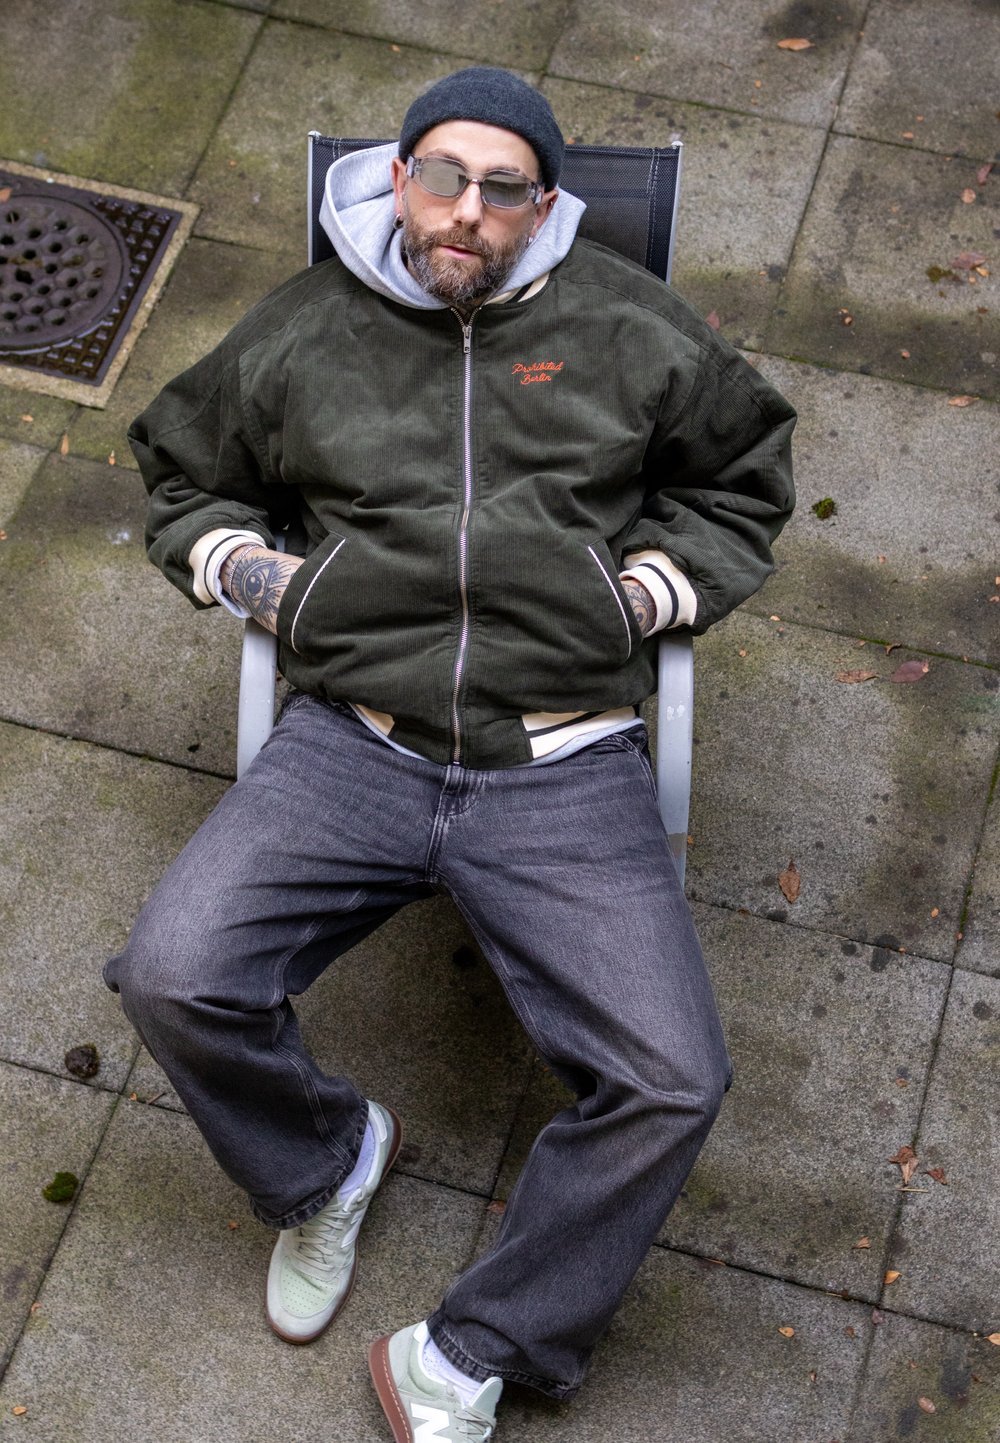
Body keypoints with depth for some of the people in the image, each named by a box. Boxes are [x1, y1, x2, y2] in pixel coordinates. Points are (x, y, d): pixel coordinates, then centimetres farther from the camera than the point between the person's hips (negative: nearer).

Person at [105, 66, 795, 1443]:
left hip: (563, 768, -1)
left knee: (670, 1082, -18)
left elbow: (743, 476, 22)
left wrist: (639, 594, 7)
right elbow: (181, 470, 28)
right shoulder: (302, 332, 12)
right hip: (353, 744, 1)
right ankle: (326, 1157, 15)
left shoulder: (624, 325, 10)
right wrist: (245, 567, 8)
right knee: (172, 979, -19)